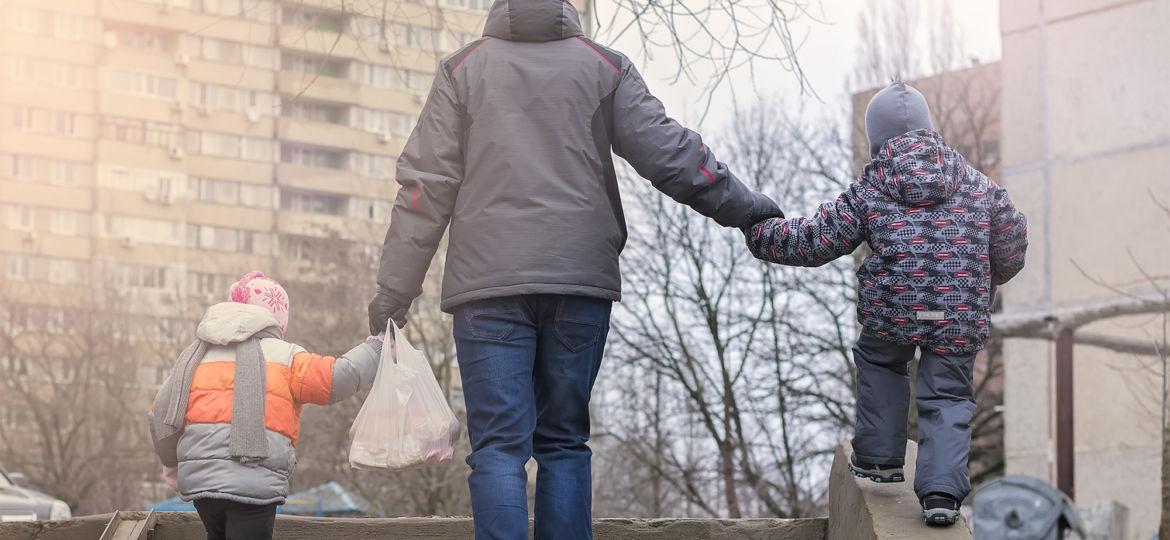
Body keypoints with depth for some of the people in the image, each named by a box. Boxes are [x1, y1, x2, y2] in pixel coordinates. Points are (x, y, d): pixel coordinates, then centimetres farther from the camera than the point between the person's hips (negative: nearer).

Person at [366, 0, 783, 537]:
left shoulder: (462, 69, 8)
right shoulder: (606, 67, 9)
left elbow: (426, 185, 5)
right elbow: (667, 152, 3)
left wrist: (395, 289, 8)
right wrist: (744, 206, 12)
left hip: (488, 282, -2)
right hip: (581, 278, 2)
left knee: (498, 448, -4)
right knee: (564, 442, 11)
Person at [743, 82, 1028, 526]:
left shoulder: (869, 190, 2)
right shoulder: (976, 184, 9)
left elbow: (817, 240, 3)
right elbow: (1012, 236, 17)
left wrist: (763, 235, 19)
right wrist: (992, 278, 38)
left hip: (892, 310, -1)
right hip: (961, 318, 1)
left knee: (878, 363, 28)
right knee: (948, 397, 9)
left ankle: (879, 457, 27)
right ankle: (942, 490, -6)